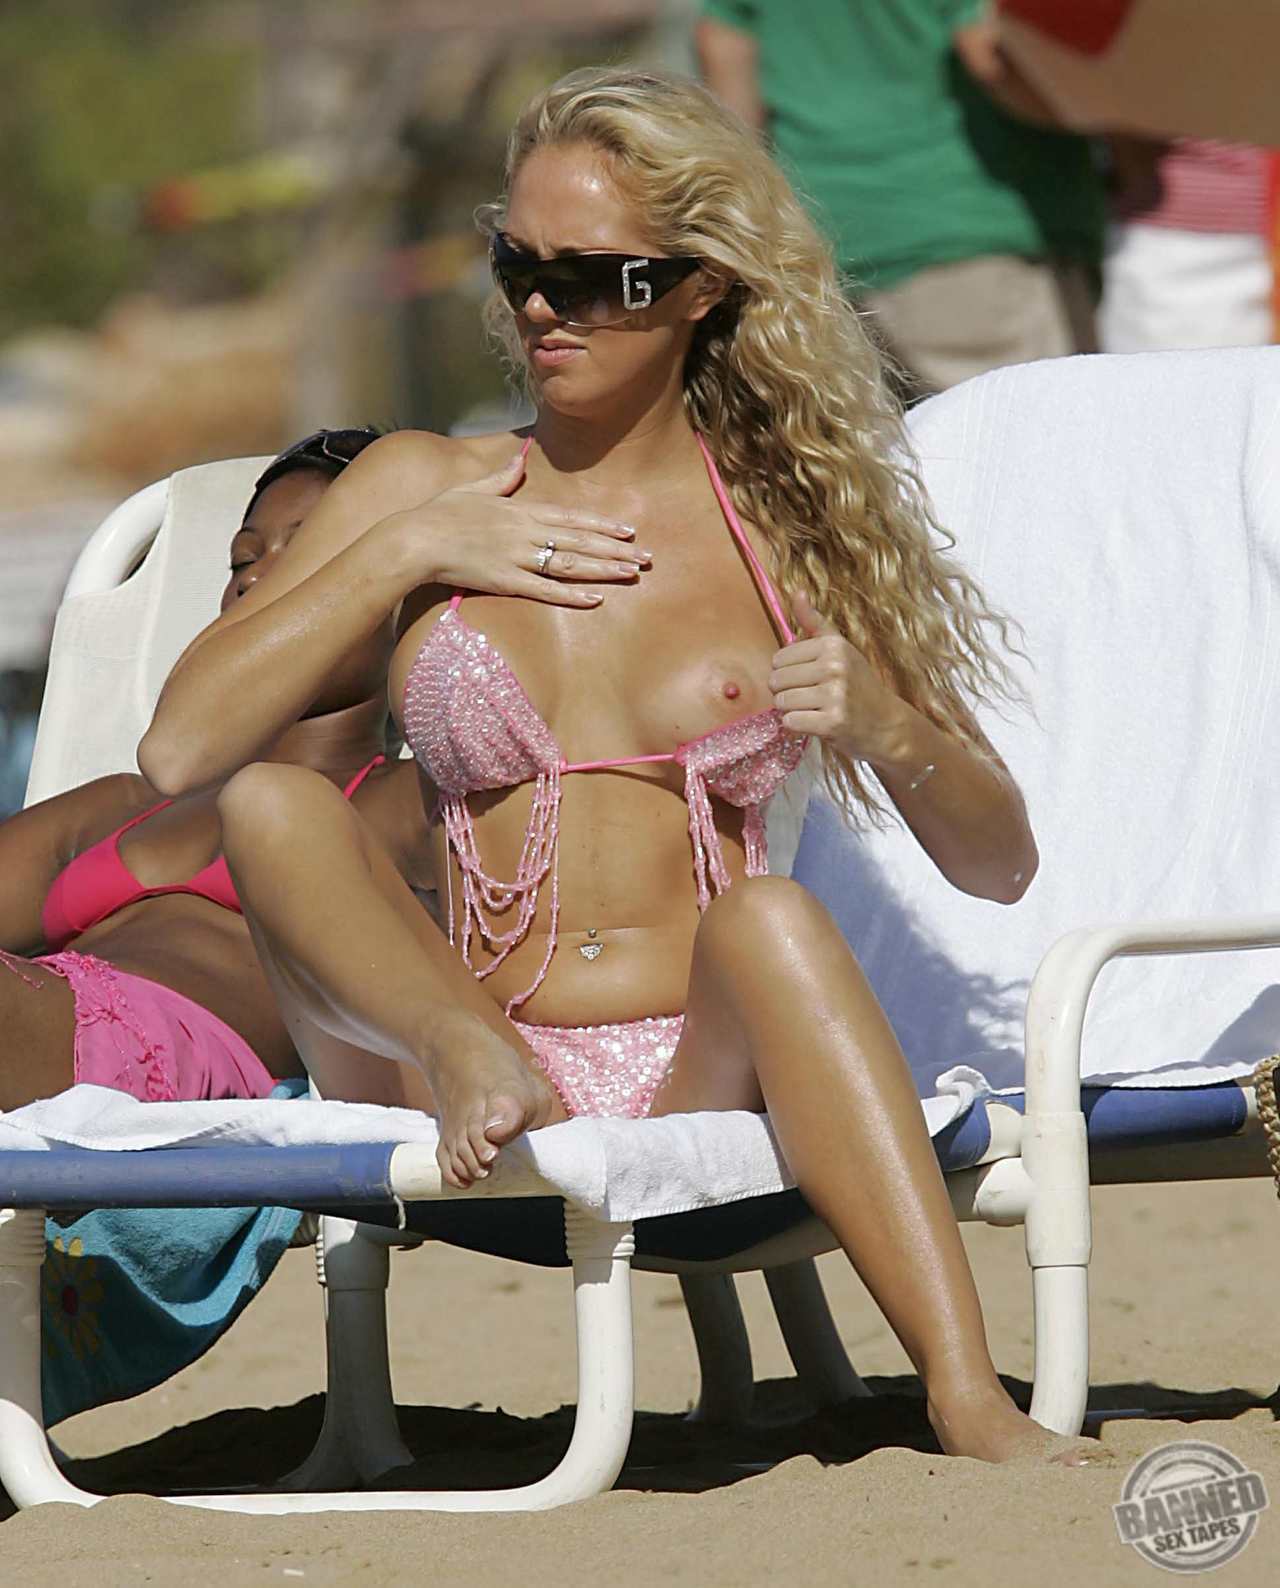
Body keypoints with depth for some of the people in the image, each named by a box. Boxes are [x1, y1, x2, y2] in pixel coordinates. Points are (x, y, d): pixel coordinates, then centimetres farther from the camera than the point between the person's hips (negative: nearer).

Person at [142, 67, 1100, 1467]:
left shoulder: (789, 525, 12)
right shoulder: (421, 486, 13)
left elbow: (997, 865, 13)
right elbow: (181, 749, -1)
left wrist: (885, 730, -7)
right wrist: (404, 553, -4)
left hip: (711, 1086, 0)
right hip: (475, 1115, 1)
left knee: (769, 918, -36)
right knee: (272, 803, -22)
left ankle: (969, 1399, -46)